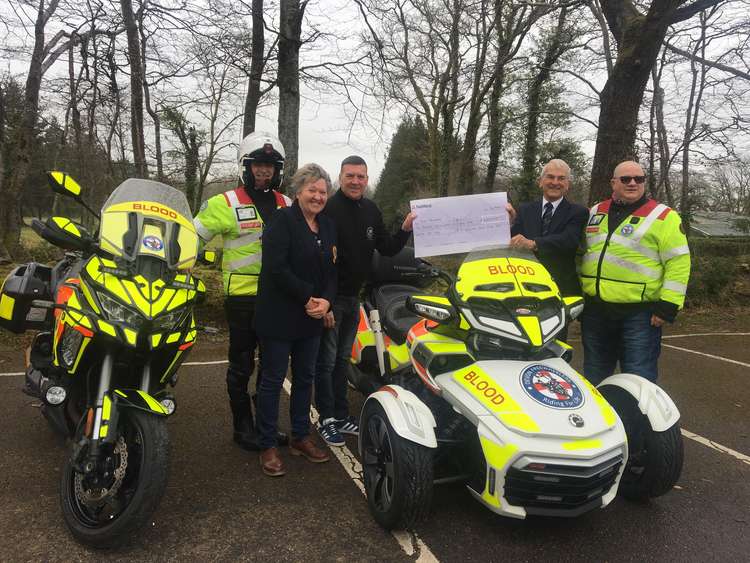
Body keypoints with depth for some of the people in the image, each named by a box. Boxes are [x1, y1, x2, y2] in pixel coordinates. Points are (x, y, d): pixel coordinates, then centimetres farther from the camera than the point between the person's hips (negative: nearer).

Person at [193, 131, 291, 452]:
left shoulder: (287, 206, 11)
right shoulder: (226, 203, -4)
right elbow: (193, 236, -3)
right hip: (243, 296, -5)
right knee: (242, 366, 5)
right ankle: (242, 426, 19)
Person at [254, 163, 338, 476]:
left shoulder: (327, 227, 12)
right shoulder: (283, 220, -10)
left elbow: (331, 271, 11)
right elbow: (276, 268, -20)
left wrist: (326, 301, -7)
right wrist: (308, 297, -18)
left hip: (312, 318, 7)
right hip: (279, 316, -7)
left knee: (305, 377, 15)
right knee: (273, 380, 2)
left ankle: (300, 438, 29)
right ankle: (268, 446, 14)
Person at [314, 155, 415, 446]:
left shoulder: (371, 210, 7)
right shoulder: (328, 209, -16)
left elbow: (386, 249, 10)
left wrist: (405, 230, -8)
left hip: (354, 297, 7)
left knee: (343, 359, 18)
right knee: (326, 362, 5)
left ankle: (341, 415, 30)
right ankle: (326, 419, 18)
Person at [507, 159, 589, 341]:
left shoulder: (577, 213, 1)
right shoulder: (525, 210, 12)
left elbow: (569, 240, -19)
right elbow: (513, 241, 4)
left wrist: (533, 244, -34)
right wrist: (511, 221, -16)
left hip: (561, 291, -2)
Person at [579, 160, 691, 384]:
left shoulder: (663, 217, -3)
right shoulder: (594, 213, 13)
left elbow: (678, 262, -8)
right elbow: (579, 252, 22)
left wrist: (668, 305, -14)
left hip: (639, 313, -5)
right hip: (594, 309, 5)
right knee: (594, 377, 17)